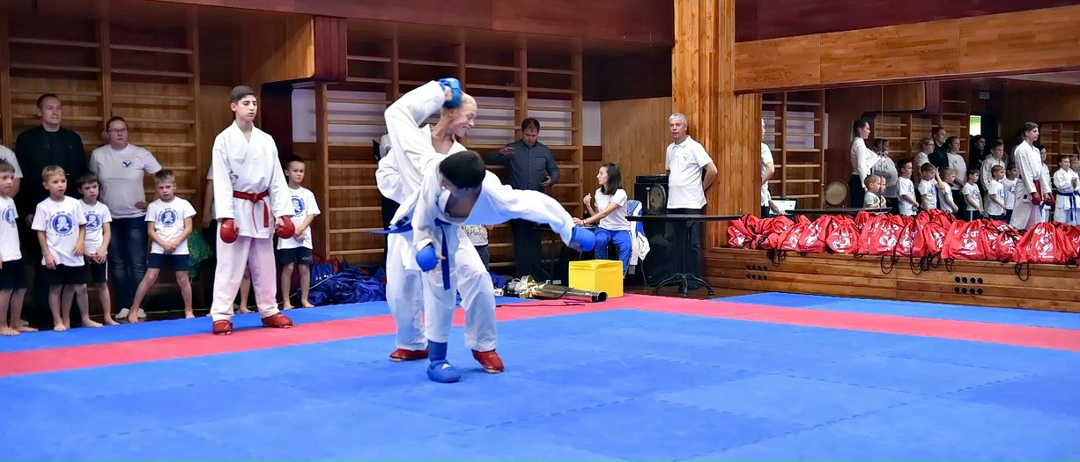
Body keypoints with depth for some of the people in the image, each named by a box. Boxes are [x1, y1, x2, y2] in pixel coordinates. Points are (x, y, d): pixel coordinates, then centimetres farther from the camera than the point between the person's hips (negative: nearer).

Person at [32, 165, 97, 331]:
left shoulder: (74, 203, 2)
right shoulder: (43, 207, -5)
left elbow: (82, 225, 9)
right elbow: (40, 232, -4)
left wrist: (81, 242, -6)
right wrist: (47, 254, -9)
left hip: (73, 256, 3)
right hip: (54, 257, -2)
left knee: (80, 287, 7)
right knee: (56, 288, 5)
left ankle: (86, 319, 19)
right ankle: (58, 321, 13)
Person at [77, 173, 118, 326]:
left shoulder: (103, 208, 6)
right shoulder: (77, 207, -4)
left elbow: (107, 232, 5)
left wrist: (102, 249, -8)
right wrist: (84, 251, -11)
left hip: (99, 252, 3)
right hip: (82, 252, -2)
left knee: (102, 284, 5)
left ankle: (108, 317, 8)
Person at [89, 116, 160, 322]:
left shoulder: (141, 154, -5)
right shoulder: (98, 155, 0)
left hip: (136, 217, -2)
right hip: (110, 218, 2)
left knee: (138, 264, -2)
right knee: (117, 264, 6)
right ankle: (124, 306, 11)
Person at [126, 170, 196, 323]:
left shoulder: (183, 204, 1)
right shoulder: (153, 206, 3)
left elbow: (188, 228, -1)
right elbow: (150, 230, 1)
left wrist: (175, 243, -13)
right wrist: (164, 244, -14)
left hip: (179, 249, 0)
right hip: (158, 249, 0)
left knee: (183, 280, 5)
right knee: (149, 278, -5)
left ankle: (188, 311, 19)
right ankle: (133, 311, 2)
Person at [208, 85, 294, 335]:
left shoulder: (266, 140, 7)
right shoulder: (224, 140, -5)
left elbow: (277, 178, 6)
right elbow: (221, 181, -10)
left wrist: (281, 212, -1)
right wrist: (226, 216, -17)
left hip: (261, 209, 4)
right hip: (237, 208, -4)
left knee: (264, 264, 12)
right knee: (229, 264, -4)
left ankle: (269, 311, 23)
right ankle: (221, 315, 2)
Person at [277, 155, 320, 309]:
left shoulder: (307, 194, 8)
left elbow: (311, 215, 2)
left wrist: (300, 229, -13)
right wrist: (293, 231, -13)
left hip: (304, 238, 3)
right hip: (287, 238, -3)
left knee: (304, 268, 2)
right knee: (288, 268, -3)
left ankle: (304, 300, 12)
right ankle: (286, 301, 4)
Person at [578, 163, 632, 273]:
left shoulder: (620, 193, -14)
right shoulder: (598, 192, 5)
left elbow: (605, 213, -28)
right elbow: (597, 219, 12)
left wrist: (584, 222, -38)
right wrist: (588, 206, -6)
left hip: (620, 230, -3)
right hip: (604, 228, 3)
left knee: (627, 246, -35)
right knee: (599, 241, -32)